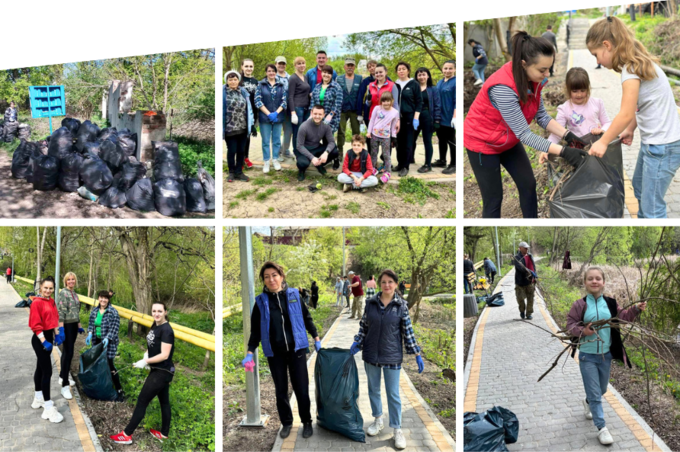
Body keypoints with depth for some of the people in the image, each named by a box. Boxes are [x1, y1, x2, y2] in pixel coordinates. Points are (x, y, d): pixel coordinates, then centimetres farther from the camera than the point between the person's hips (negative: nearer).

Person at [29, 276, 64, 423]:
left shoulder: (51, 302, 8)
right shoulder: (36, 303, -16)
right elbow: (35, 325, -19)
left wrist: (57, 334, 8)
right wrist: (44, 342, -22)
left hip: (49, 336, 8)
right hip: (40, 339, -8)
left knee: (41, 367, 19)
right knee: (47, 371, -9)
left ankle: (38, 399, 33)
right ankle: (48, 409, -5)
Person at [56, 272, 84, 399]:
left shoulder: (74, 294, 12)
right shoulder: (63, 293, -12)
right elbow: (60, 312, -17)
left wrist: (79, 326, 22)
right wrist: (61, 329, -22)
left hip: (74, 326, 8)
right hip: (67, 326, -8)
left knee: (67, 351, 17)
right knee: (68, 353, -11)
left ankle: (63, 377, 29)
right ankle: (65, 386, -9)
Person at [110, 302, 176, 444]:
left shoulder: (166, 330, -22)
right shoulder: (155, 326, 6)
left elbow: (164, 355, -25)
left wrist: (145, 361, -21)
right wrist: (146, 355, 0)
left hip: (162, 372, -9)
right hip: (158, 370, 9)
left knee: (142, 401, -1)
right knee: (164, 402, 17)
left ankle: (126, 435, 8)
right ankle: (164, 434, 28)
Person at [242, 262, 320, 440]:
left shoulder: (294, 295, -2)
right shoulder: (261, 301, -1)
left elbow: (307, 318, 8)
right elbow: (255, 330, 3)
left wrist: (316, 339, 8)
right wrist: (250, 353, -6)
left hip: (297, 349, -1)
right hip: (274, 353, 1)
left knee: (301, 388, 2)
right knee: (281, 390, 11)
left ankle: (307, 422, 21)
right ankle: (286, 423, 29)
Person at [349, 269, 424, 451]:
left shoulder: (401, 305, -7)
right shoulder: (370, 302, -3)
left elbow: (408, 331, -3)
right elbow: (364, 326, 6)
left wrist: (417, 355, -4)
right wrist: (357, 342, -7)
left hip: (392, 356, -2)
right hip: (371, 354, 3)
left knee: (393, 394, 2)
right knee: (373, 389, 16)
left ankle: (397, 430, 17)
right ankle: (378, 420, 36)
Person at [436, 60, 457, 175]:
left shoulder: (456, 82, -11)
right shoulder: (439, 83, 10)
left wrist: (455, 117, -22)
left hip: (449, 117, -7)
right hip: (439, 117, 7)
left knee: (451, 141, 1)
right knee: (441, 139, 16)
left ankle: (453, 165, 9)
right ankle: (442, 161, 29)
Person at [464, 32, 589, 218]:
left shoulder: (532, 78, -12)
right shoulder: (503, 87, -37)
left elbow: (541, 115, -4)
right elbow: (524, 134, -34)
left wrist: (567, 135, -17)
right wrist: (563, 151, -36)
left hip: (509, 140, 8)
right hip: (483, 143, -8)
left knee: (528, 185, 9)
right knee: (494, 198, 0)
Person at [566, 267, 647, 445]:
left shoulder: (610, 303, -1)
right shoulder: (579, 305, -10)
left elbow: (623, 316, 1)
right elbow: (570, 324, -8)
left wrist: (636, 309, -15)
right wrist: (582, 331, -26)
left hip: (606, 354, 4)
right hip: (587, 356, -4)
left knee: (601, 390, 22)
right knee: (594, 393, -1)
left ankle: (588, 402, 53)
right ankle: (601, 428, 10)